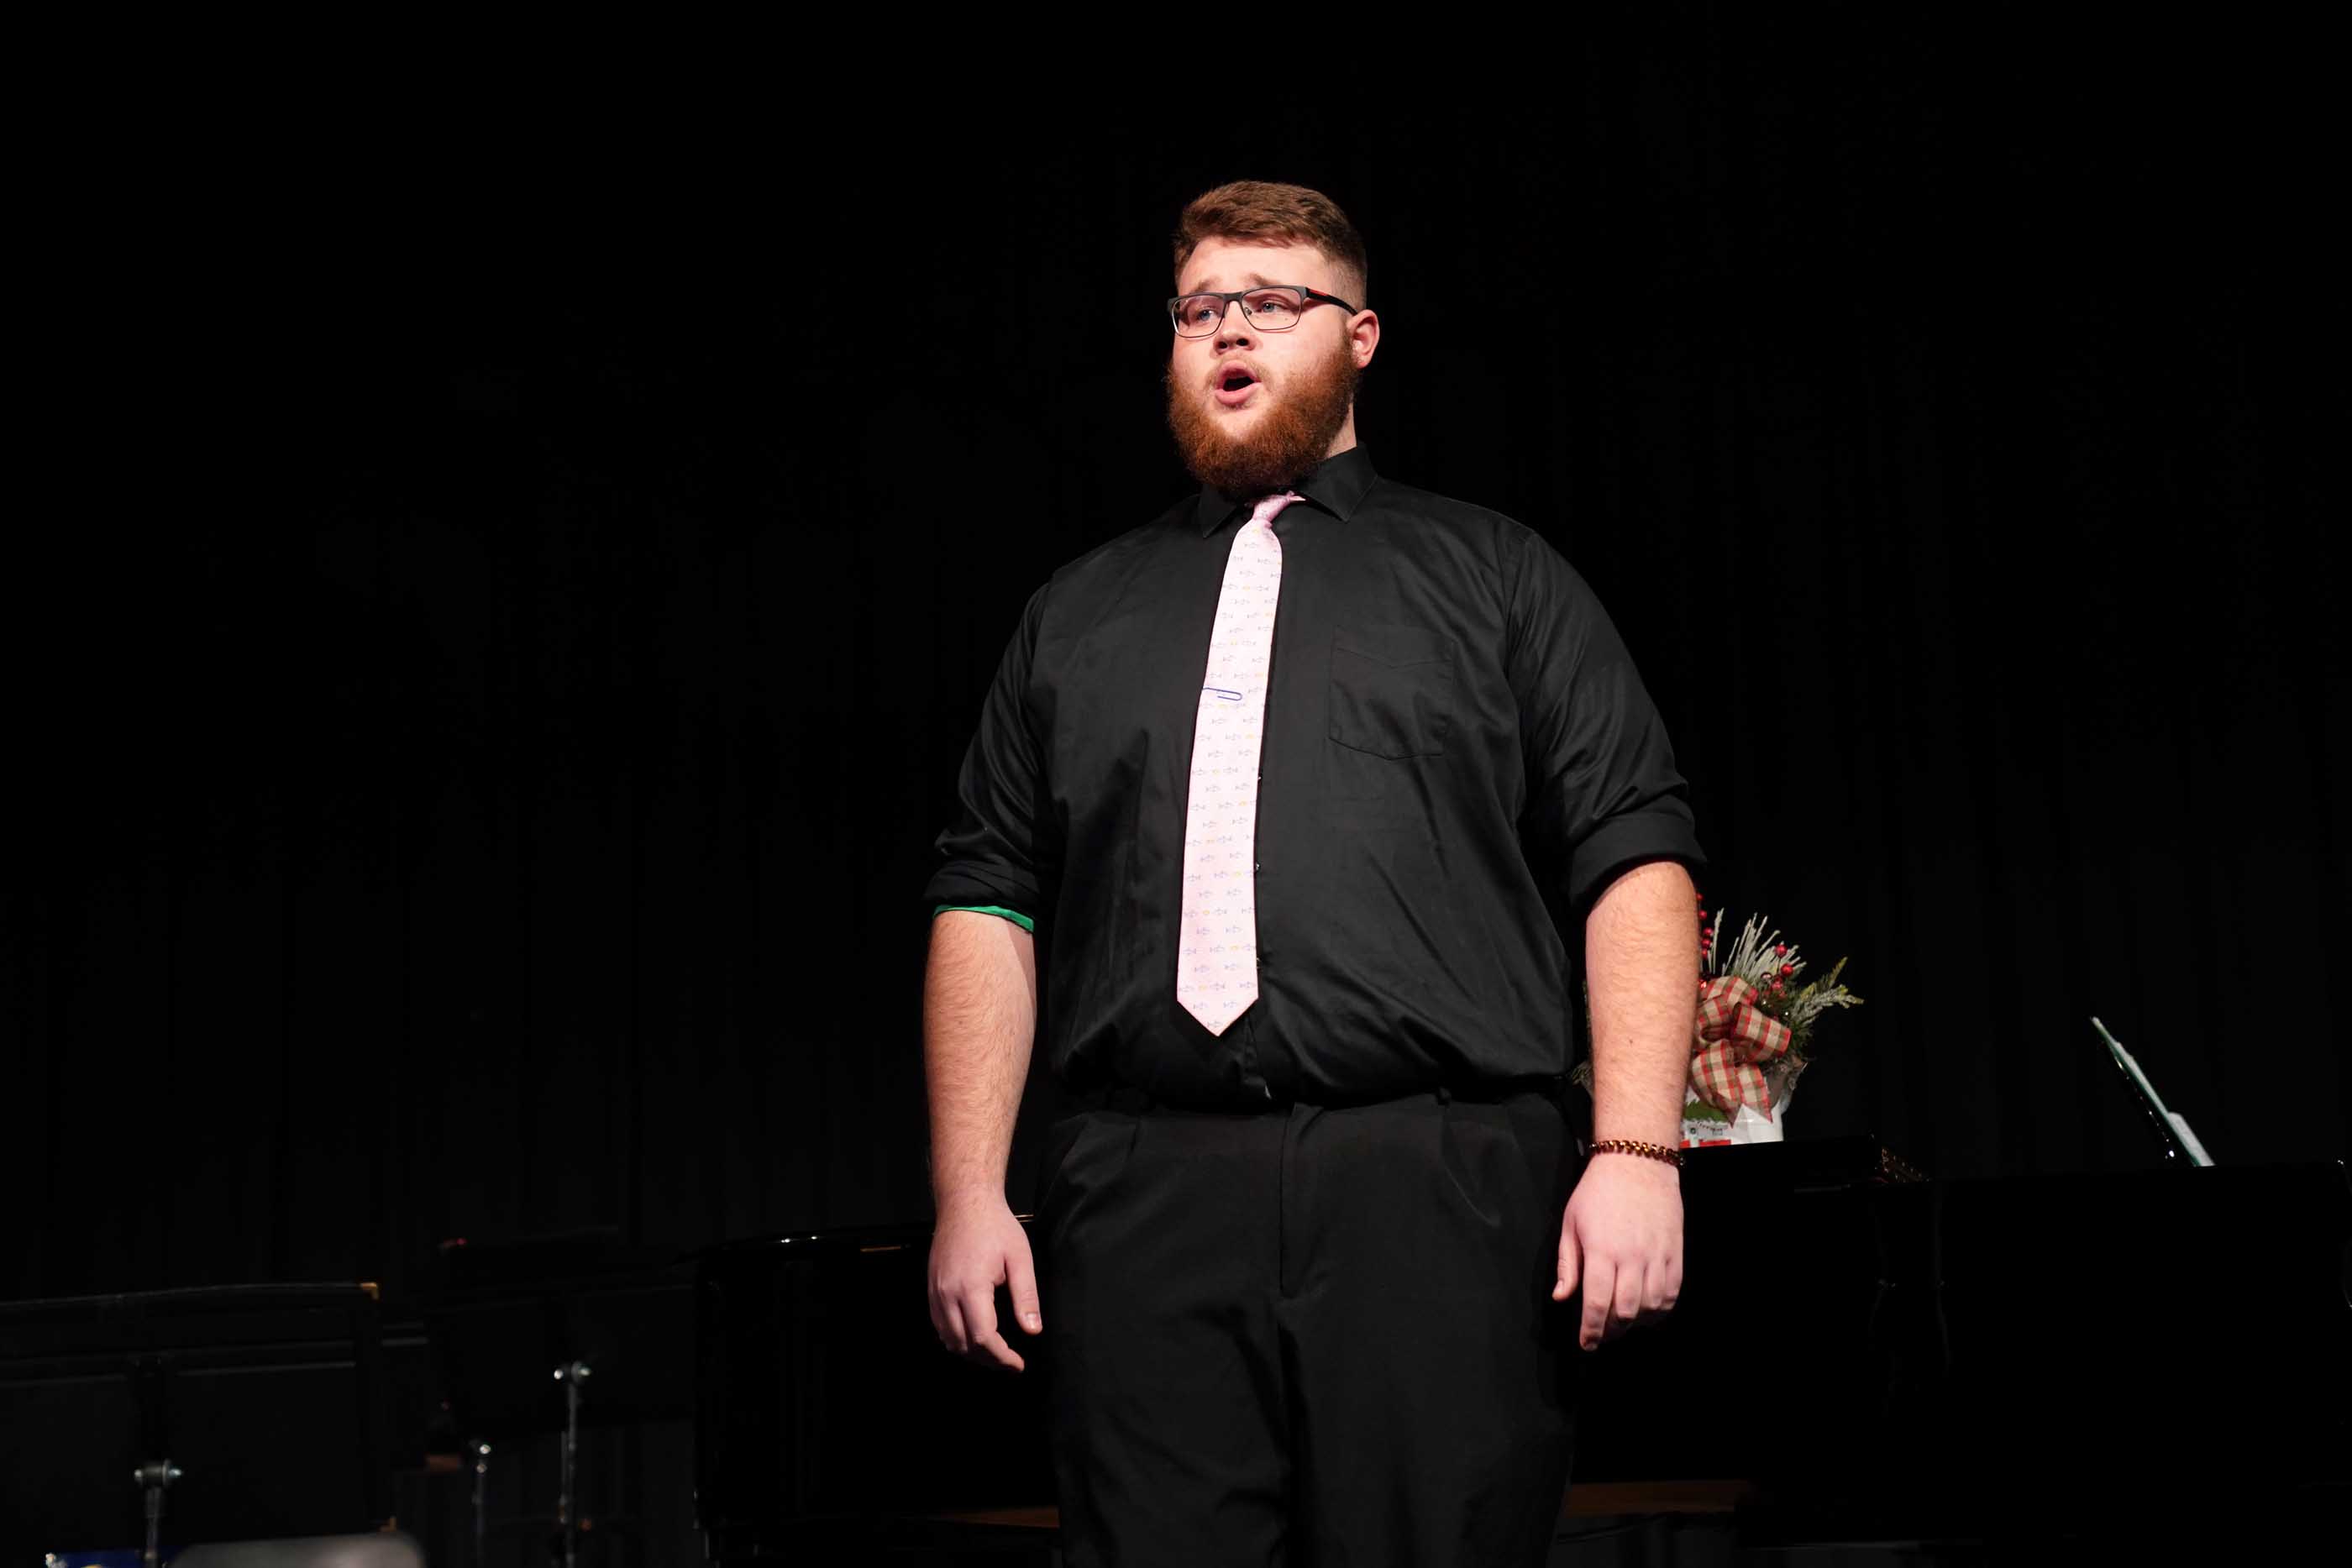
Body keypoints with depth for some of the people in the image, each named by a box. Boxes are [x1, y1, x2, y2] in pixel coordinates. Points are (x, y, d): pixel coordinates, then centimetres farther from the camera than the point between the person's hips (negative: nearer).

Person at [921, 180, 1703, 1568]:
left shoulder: (1496, 575, 15)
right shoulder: (1078, 616, 21)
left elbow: (1635, 857, 6)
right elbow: (990, 902, 16)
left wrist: (1638, 1149, -6)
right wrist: (972, 1193, 5)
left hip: (1437, 1190, -2)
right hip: (1146, 1206, 2)